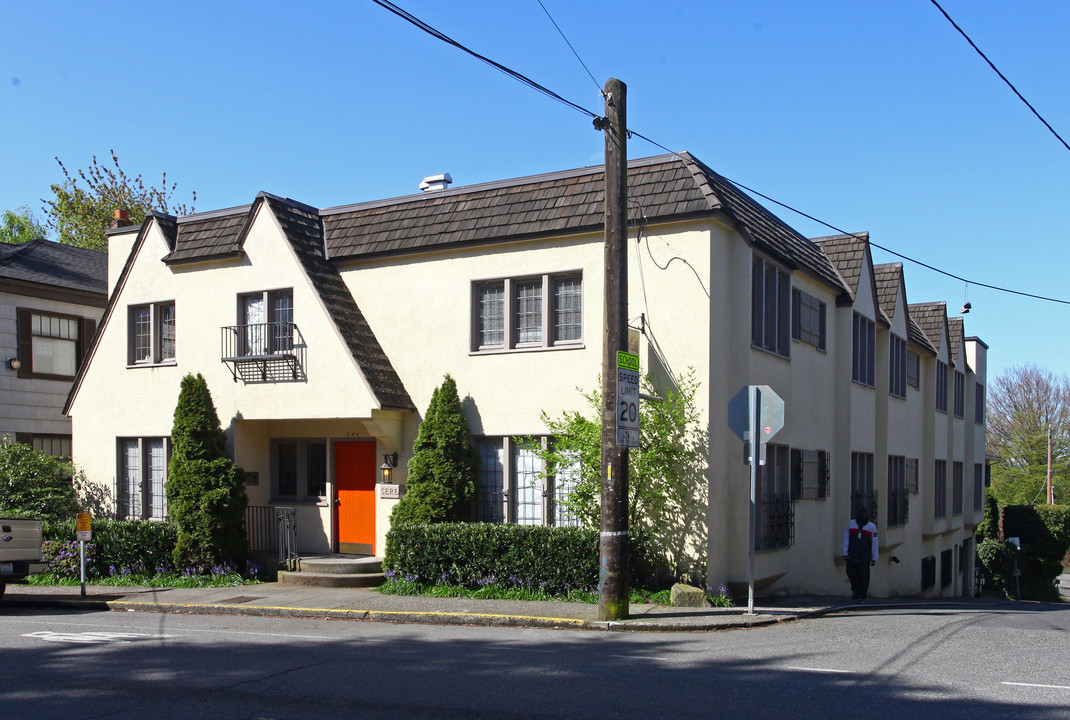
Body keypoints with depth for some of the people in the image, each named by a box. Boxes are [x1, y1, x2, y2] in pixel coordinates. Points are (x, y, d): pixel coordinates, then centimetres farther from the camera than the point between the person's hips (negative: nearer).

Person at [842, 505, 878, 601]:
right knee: (852, 575, 2)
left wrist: (874, 558, 1)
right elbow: (846, 539, 7)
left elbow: (874, 543, 5)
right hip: (851, 556, 2)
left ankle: (861, 597, 0)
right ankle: (855, 590, 25)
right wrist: (845, 554, 0)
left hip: (864, 557, -1)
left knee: (863, 577, -6)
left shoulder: (871, 526, 6)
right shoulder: (851, 524, 9)